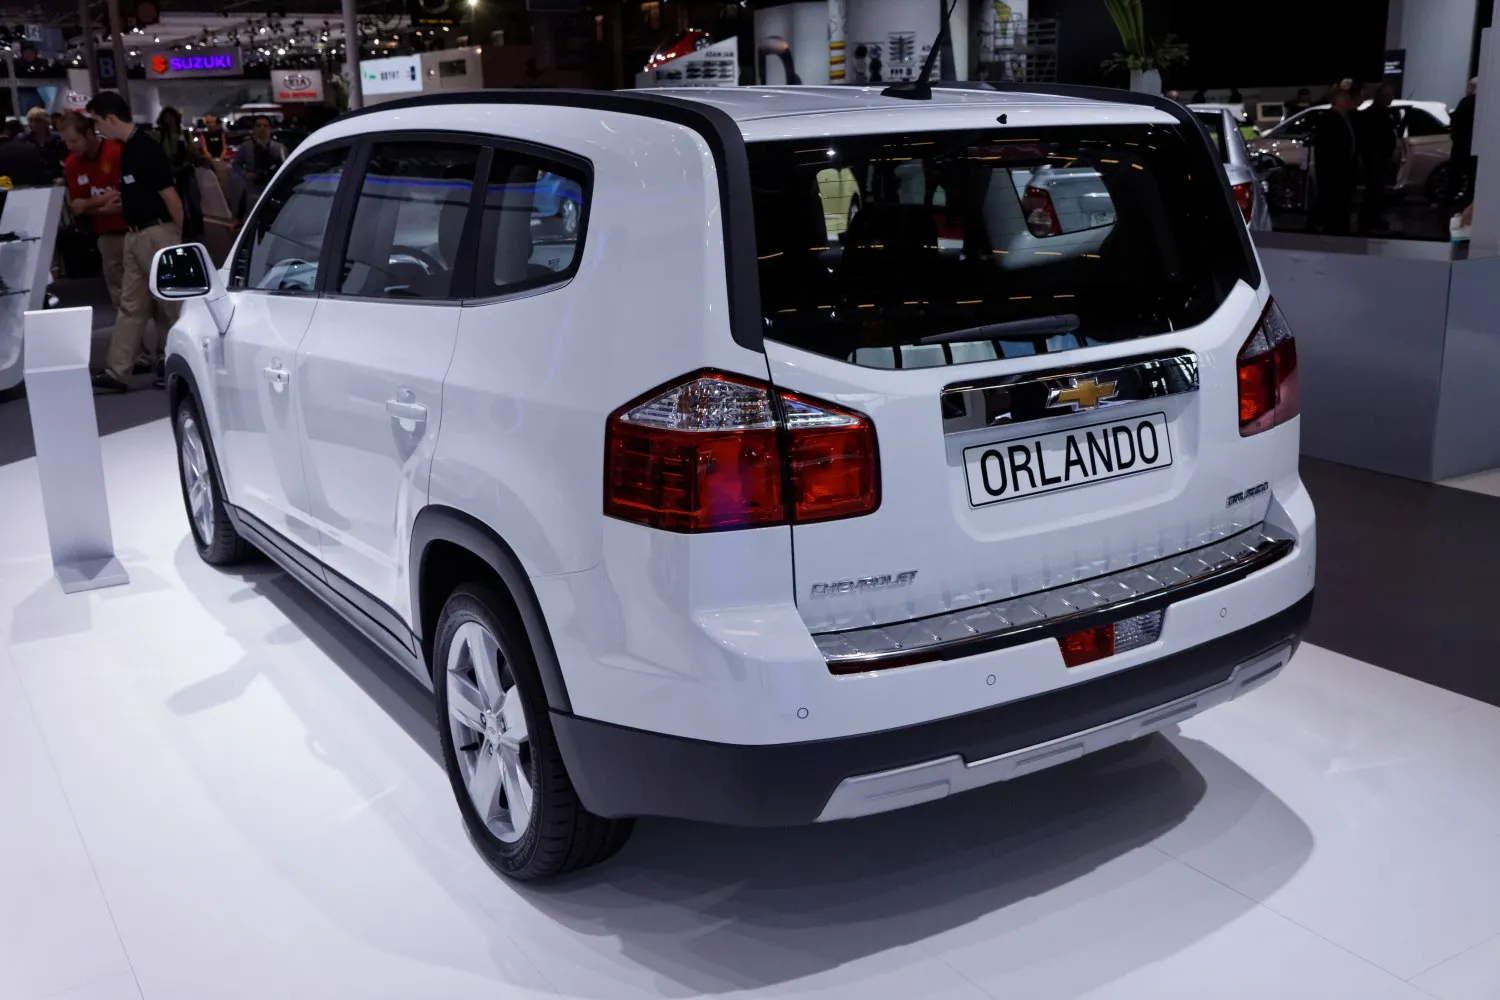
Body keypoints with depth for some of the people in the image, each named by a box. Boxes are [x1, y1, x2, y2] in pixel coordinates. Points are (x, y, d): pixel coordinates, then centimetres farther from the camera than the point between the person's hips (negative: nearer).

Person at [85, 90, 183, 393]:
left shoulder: (146, 149, -16)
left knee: (171, 303, 1)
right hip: (136, 235, 10)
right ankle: (117, 371, 11)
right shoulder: (127, 148, 12)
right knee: (131, 305, 9)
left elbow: (170, 196, -17)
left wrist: (178, 236, -10)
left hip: (156, 234, -10)